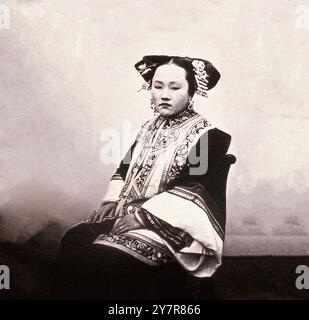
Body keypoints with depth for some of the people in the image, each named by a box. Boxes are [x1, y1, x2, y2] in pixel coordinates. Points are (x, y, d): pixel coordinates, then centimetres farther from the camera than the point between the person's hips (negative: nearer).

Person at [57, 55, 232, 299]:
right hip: (128, 212, 7)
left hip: (173, 224, -7)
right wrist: (112, 200, 0)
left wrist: (144, 215, -20)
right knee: (73, 241, -16)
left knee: (107, 258, -29)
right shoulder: (150, 128, 16)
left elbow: (193, 187, -16)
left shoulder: (208, 135, -6)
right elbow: (125, 168, 19)